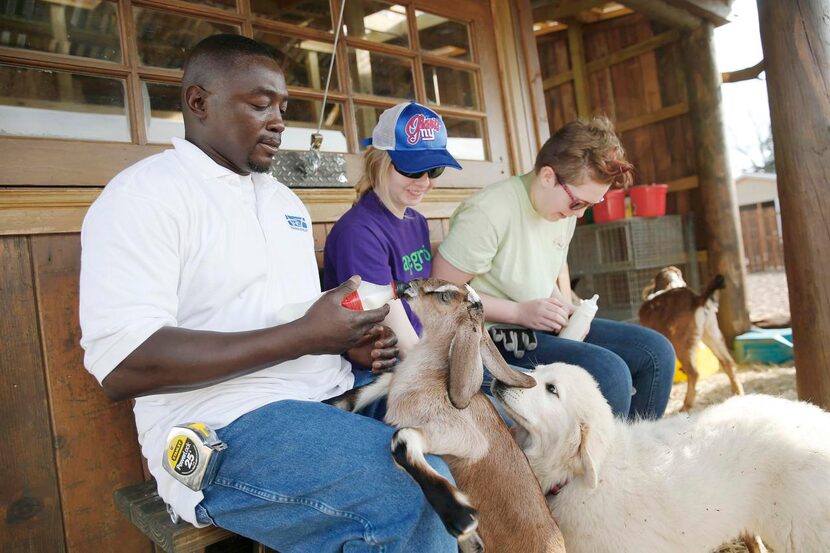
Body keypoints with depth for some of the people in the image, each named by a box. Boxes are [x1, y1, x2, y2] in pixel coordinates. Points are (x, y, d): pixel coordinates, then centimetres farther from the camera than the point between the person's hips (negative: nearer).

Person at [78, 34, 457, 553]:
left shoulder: (286, 200, 18)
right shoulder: (144, 193, -7)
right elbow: (120, 364, -17)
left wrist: (355, 343, -1)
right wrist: (303, 337, -21)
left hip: (334, 394, 9)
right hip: (224, 425, -8)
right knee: (423, 500, -30)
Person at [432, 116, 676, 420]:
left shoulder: (564, 204, 4)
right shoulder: (487, 213, -22)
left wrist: (566, 306, 4)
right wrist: (521, 312, -20)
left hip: (548, 327, 9)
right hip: (499, 337, -8)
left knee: (656, 351, 0)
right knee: (608, 372, -28)